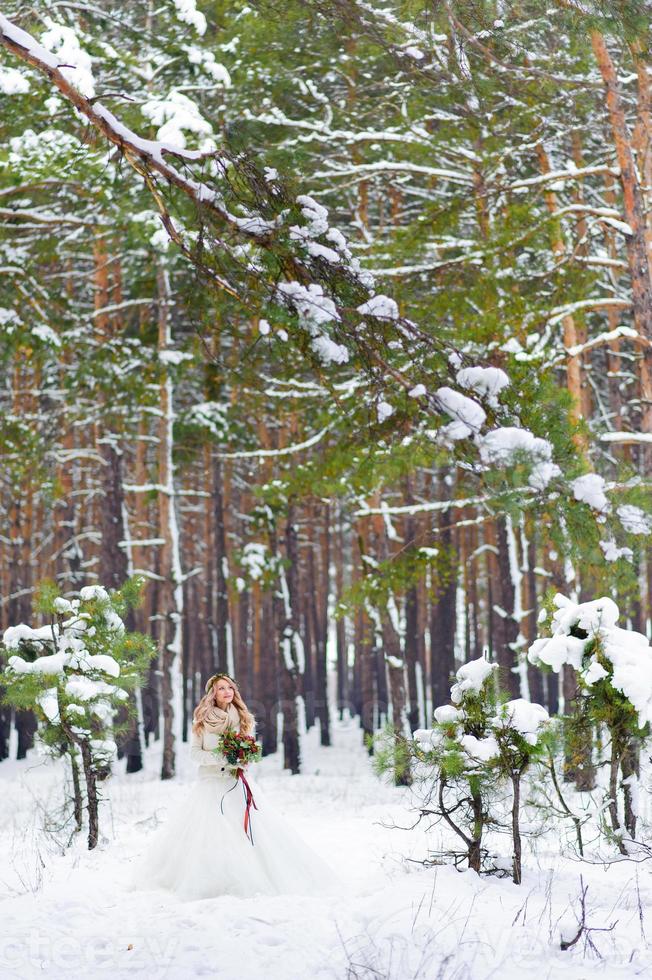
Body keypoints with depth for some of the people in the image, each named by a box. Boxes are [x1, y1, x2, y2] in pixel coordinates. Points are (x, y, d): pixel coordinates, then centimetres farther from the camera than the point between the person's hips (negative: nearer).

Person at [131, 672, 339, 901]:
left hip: (237, 782, 2)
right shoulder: (202, 720, 1)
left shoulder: (243, 719, 8)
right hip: (210, 782, -2)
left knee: (252, 828, -10)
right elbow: (195, 752, 1)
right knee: (206, 830, -9)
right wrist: (220, 759, -14)